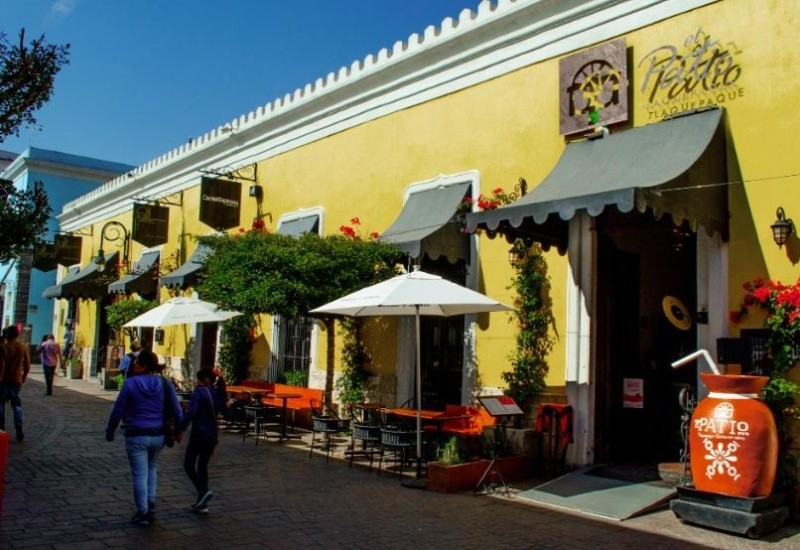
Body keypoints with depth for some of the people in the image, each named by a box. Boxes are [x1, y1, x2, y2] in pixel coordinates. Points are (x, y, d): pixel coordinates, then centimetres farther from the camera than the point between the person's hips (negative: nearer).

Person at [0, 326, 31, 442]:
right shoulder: (23, 347, 0)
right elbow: (27, 366, 2)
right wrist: (23, 378, 15)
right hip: (16, 380, 3)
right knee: (17, 404, 9)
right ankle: (19, 430, -2)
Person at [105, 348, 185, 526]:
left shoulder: (130, 384, -11)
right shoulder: (165, 383, -3)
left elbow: (118, 411, -5)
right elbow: (177, 409, 0)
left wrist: (110, 431, 10)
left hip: (136, 436, -3)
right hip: (158, 435, 3)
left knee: (140, 474, 6)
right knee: (152, 469, 24)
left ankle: (142, 513, 10)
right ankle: (151, 506, 19)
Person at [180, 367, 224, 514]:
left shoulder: (199, 392, -12)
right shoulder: (217, 394, 8)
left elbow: (191, 412, -23)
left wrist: (181, 429, -16)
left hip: (199, 434, -7)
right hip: (213, 435, 7)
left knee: (189, 465, 6)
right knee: (203, 466, 14)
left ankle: (203, 491, -13)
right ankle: (202, 503, 14)